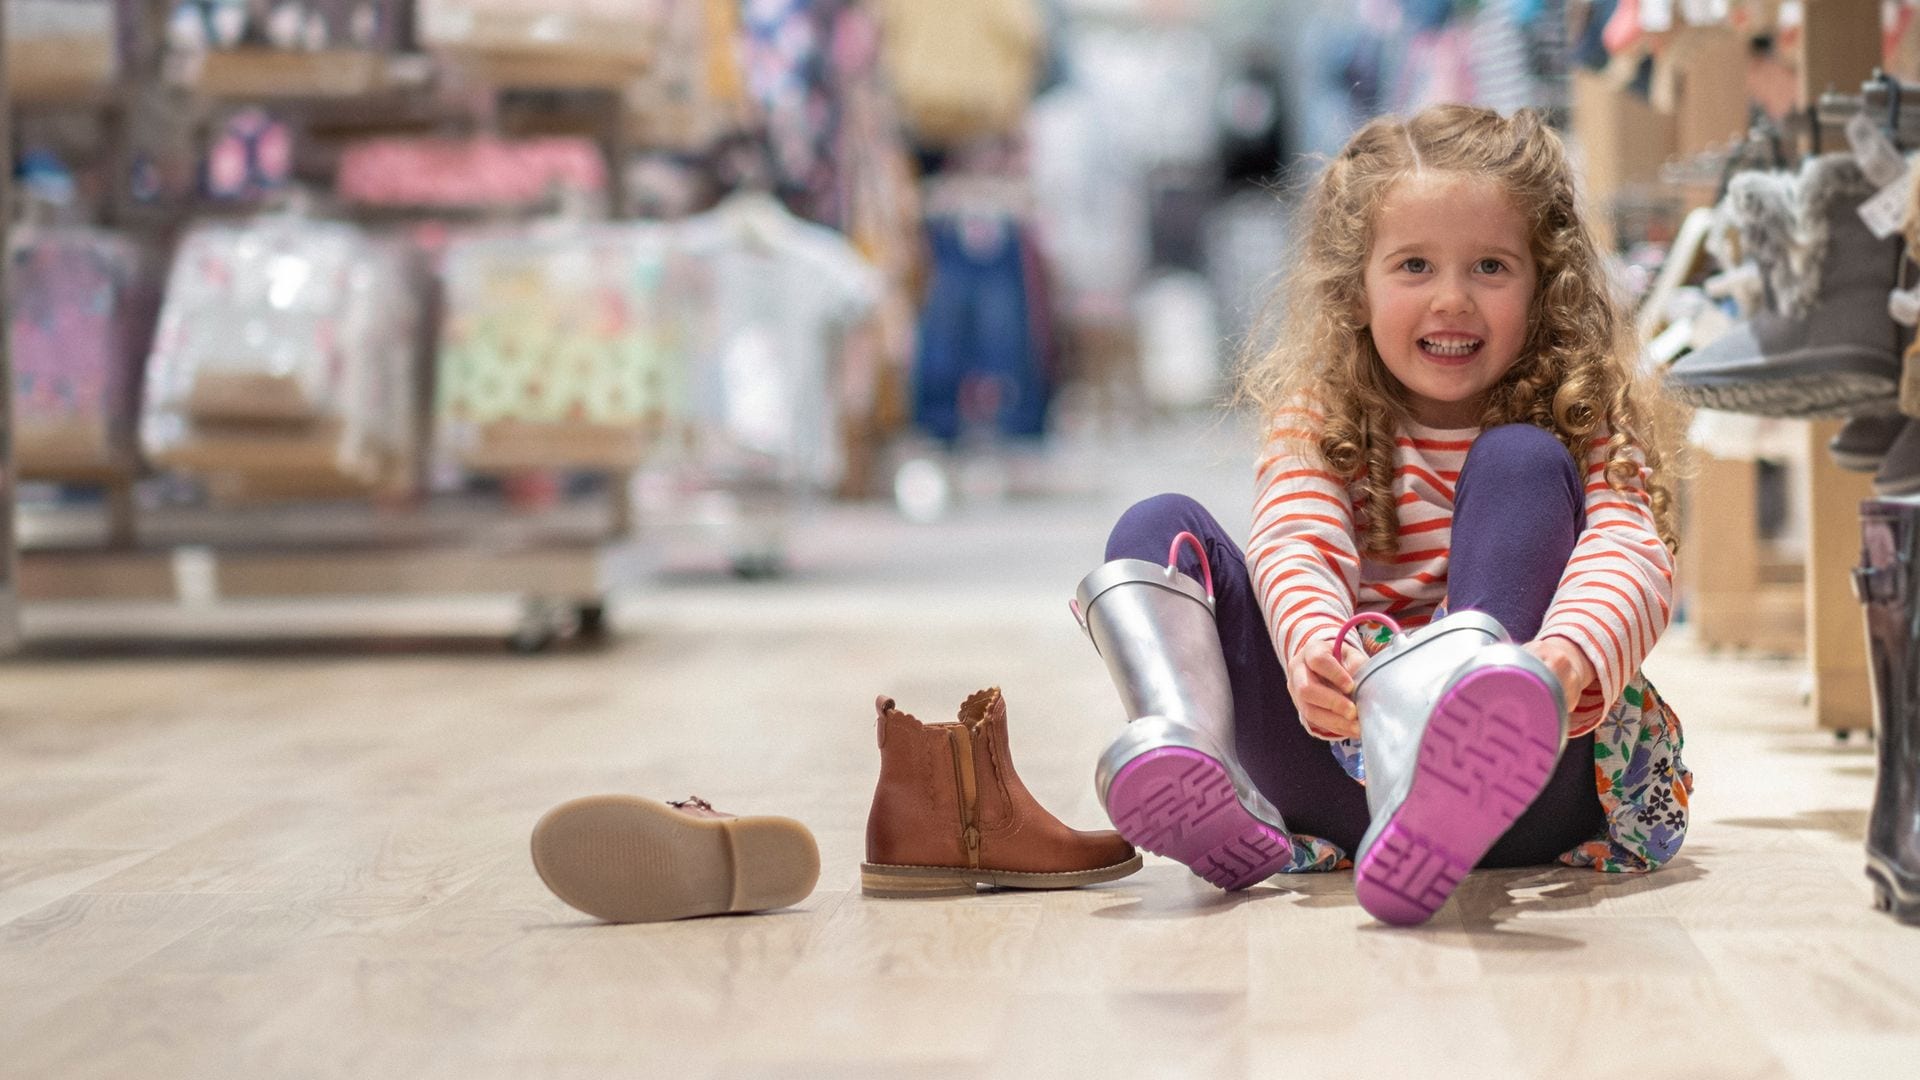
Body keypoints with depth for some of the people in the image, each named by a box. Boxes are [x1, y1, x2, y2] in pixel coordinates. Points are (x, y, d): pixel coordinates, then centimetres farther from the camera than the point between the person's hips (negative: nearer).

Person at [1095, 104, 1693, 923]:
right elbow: (1294, 545, -9)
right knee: (1160, 528, -9)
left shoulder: (1582, 422, 7)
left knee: (1522, 461, -17)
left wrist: (1567, 657, -39)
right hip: (1344, 779, 2)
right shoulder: (1320, 419, 12)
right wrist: (1313, 647, -35)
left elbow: (1631, 553, -14)